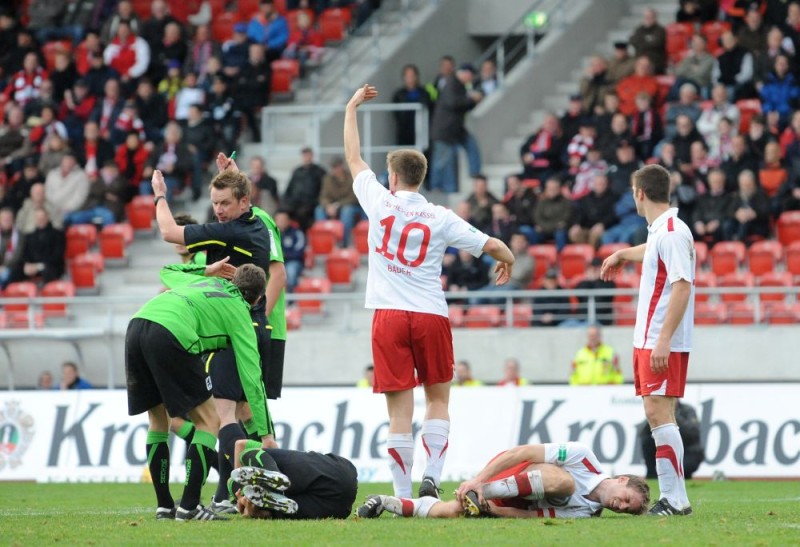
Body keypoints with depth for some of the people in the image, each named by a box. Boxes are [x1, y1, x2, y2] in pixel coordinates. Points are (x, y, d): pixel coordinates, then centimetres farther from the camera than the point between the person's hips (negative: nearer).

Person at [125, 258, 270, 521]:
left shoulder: (203, 282, 34)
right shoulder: (239, 311, 17)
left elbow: (167, 272, 54)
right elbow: (251, 376, 14)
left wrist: (205, 271, 50)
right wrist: (265, 433, 17)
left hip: (137, 325, 7)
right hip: (171, 336, -7)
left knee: (159, 419, 22)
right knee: (208, 421, 6)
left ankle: (164, 506, 21)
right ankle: (189, 506, -3)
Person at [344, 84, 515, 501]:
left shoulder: (381, 202, 1)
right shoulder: (440, 218, 2)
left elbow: (353, 157, 16)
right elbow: (494, 246, 5)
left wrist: (351, 109, 28)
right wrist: (506, 261, 29)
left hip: (389, 315, 0)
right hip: (431, 315, 0)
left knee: (399, 410, -2)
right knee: (438, 400, 15)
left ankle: (403, 494, -4)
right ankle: (431, 476, -1)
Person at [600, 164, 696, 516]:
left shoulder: (672, 233, -14)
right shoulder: (660, 231, 14)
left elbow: (682, 286, -22)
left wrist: (664, 339, -26)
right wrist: (622, 255, 60)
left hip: (663, 344, -9)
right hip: (648, 340, 9)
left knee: (659, 413, -13)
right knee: (656, 415, 7)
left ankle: (676, 499, -13)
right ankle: (670, 497, 8)